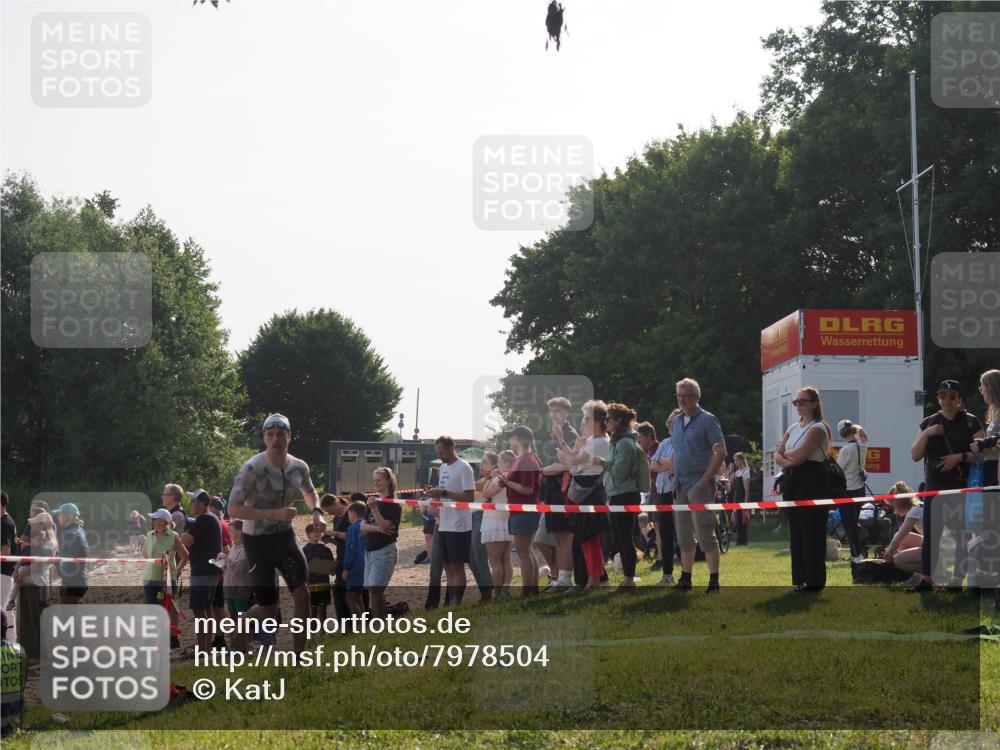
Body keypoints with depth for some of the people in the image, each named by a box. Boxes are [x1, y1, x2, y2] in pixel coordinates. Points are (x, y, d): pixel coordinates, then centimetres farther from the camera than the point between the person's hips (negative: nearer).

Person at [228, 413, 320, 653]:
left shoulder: (299, 467, -2)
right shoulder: (253, 469, -20)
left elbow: (309, 492, 21)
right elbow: (234, 509, -24)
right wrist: (274, 514, -32)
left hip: (285, 536, 4)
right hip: (257, 541, -4)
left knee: (302, 595, -14)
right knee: (268, 609, -2)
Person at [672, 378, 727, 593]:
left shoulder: (707, 420, -7)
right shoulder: (677, 421, 15)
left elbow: (721, 452, -12)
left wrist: (705, 479, -17)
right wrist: (675, 478, 10)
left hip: (699, 484, -7)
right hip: (681, 486, 7)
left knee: (705, 533, -11)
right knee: (684, 535, 12)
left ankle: (714, 581, -10)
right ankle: (685, 579, 18)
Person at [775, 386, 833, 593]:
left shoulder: (818, 428, -7)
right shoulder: (793, 428, 18)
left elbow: (800, 453, -19)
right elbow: (778, 455, 10)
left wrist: (787, 453, -1)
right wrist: (788, 461, -9)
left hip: (812, 482, -8)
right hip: (793, 481, 8)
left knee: (811, 532, -7)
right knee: (796, 533, 8)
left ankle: (814, 581, -4)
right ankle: (800, 580, 12)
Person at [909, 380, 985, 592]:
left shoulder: (970, 423, 1)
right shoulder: (928, 423, 11)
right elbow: (915, 455, 7)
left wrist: (960, 457, -18)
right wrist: (926, 434, -8)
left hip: (962, 487, -3)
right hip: (935, 486, 3)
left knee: (963, 533, -3)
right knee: (930, 533, 1)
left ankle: (957, 580, 1)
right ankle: (926, 579, 5)